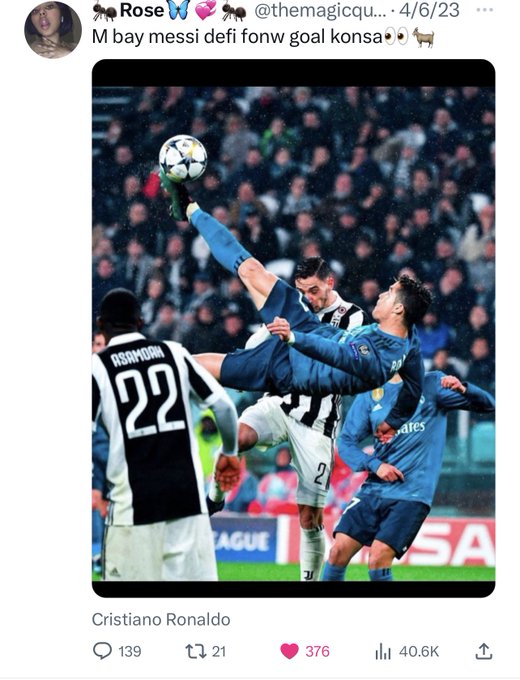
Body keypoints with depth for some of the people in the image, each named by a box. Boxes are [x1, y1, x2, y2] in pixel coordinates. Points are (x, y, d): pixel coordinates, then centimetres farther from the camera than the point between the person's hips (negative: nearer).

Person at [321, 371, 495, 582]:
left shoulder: (432, 384, 3)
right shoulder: (370, 394, 9)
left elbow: (487, 405, -2)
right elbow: (346, 442, 8)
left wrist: (462, 389, -23)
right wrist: (375, 465, -10)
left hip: (413, 494, -3)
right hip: (374, 490, 3)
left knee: (378, 558, -17)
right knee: (339, 551, -7)